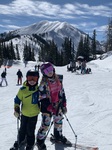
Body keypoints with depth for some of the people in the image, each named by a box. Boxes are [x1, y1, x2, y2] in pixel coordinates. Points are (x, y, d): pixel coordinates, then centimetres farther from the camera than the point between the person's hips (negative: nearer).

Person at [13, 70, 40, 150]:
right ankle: (20, 141, 45)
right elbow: (17, 100, -3)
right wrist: (16, 109, -12)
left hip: (34, 114, -1)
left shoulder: (39, 89, -11)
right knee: (23, 129, 19)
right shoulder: (23, 89, -13)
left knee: (30, 131, 6)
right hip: (24, 114, 1)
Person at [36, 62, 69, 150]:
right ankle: (40, 140, 19)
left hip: (58, 105, 6)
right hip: (47, 106, -6)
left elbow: (62, 92, 7)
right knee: (45, 124, -2)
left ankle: (58, 135, 43)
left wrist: (64, 105, 6)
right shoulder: (43, 83, -17)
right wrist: (51, 108, -22)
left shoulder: (57, 79, 1)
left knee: (59, 121, 19)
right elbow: (43, 98, -18)